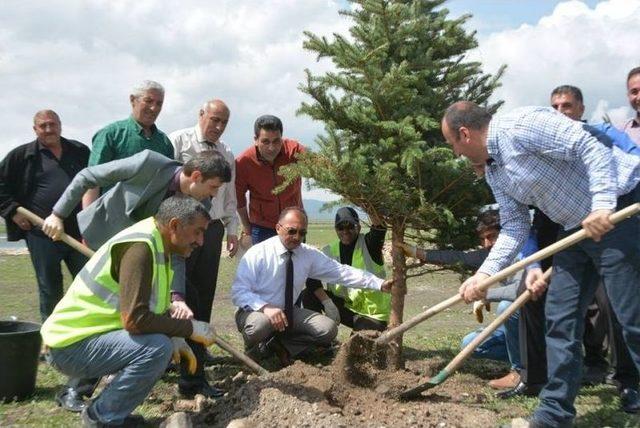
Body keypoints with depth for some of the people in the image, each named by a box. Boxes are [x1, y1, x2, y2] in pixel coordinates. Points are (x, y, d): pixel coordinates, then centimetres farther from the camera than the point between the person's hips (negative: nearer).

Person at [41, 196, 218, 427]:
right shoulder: (139, 246, -22)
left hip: (88, 332, 10)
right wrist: (190, 328, -19)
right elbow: (135, 319, -30)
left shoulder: (157, 245, 8)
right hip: (72, 343, -10)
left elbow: (151, 311, 15)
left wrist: (175, 337, 0)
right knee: (157, 348, -26)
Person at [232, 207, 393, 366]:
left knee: (328, 328, -13)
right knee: (260, 324, -38)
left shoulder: (309, 254, -4)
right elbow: (238, 292, -20)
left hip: (288, 312, 5)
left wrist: (379, 284, -17)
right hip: (256, 311, -4)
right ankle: (255, 350, -4)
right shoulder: (257, 253, -18)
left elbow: (341, 272, -8)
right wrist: (265, 307, -37)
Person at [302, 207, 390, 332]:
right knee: (308, 295, -12)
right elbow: (312, 278, -13)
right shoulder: (330, 251, -2)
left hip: (372, 314, -3)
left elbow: (380, 226, -32)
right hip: (345, 306, 4)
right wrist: (327, 303, -25)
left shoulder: (368, 245, -10)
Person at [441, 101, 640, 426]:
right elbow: (515, 226, 8)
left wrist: (603, 204, -32)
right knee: (560, 319, 8)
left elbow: (590, 147, -24)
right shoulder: (493, 172, 9)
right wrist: (485, 273, -2)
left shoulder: (519, 126, -19)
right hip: (577, 227, 10)